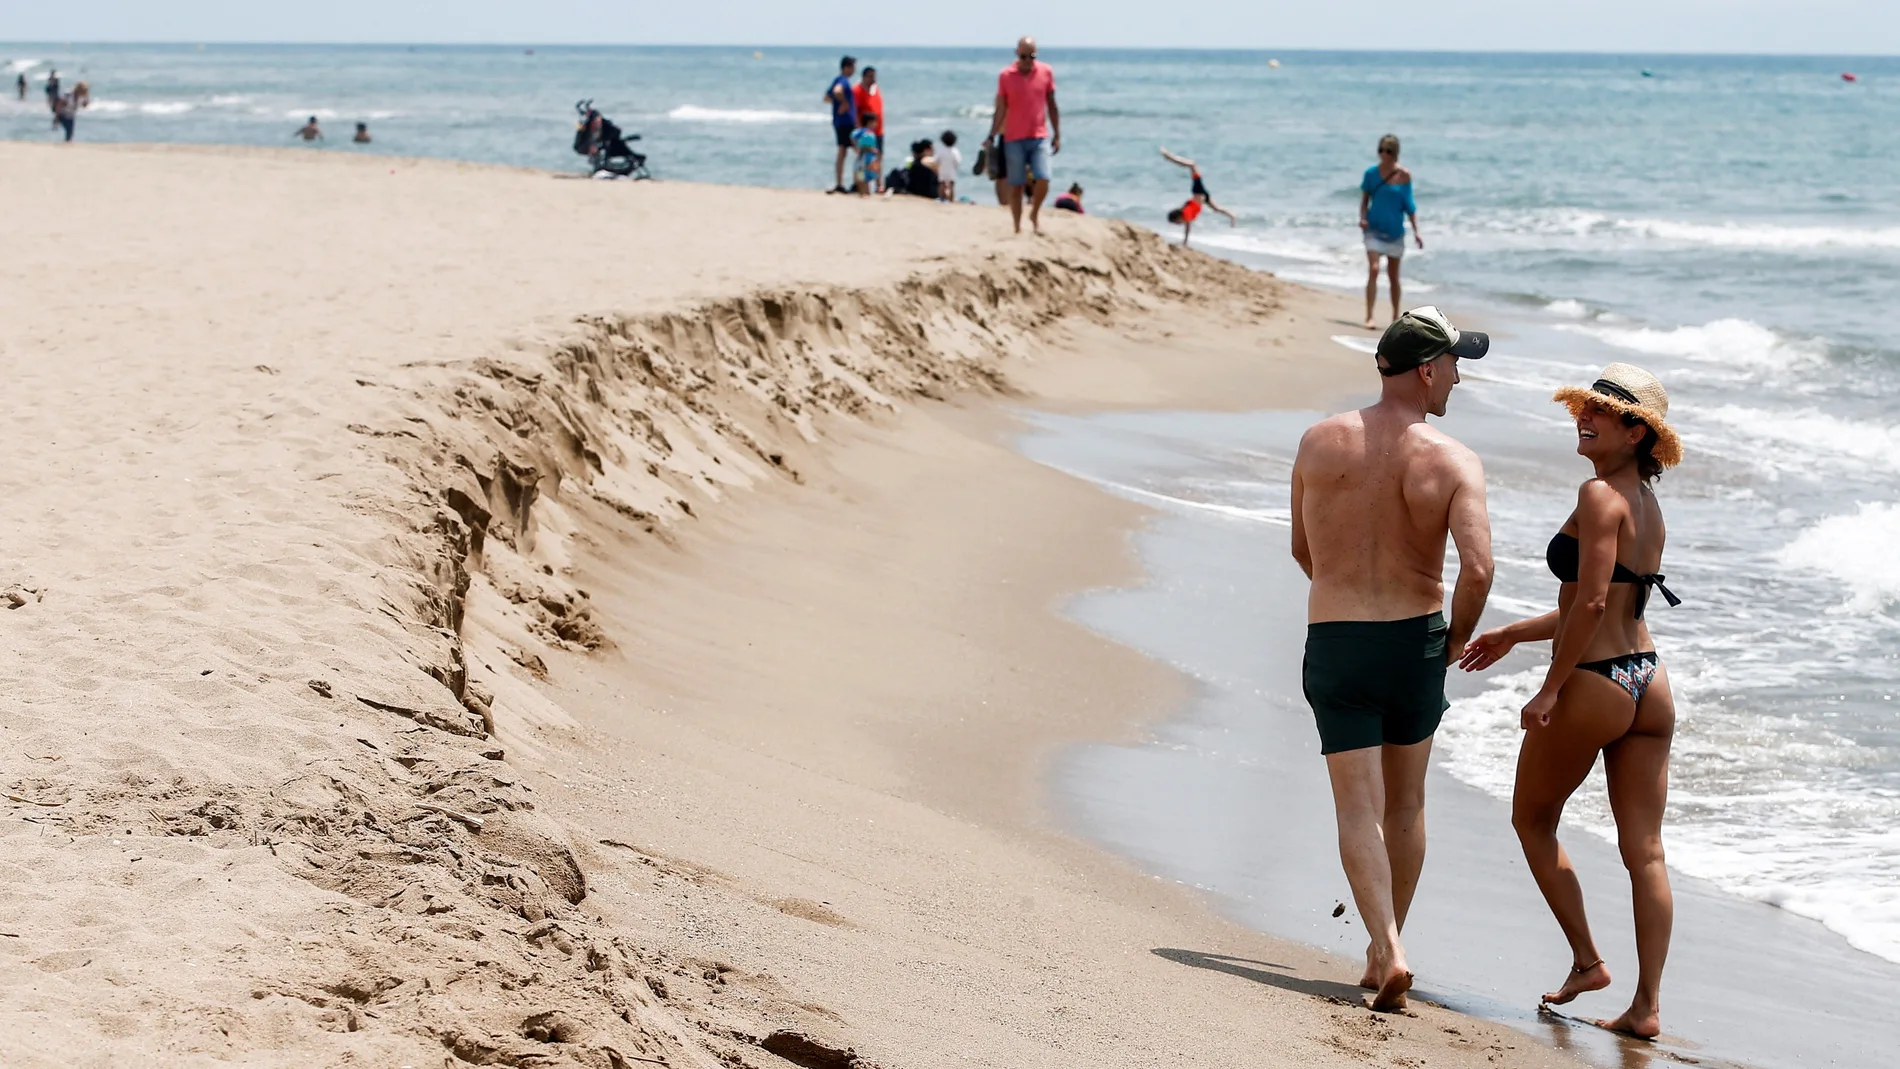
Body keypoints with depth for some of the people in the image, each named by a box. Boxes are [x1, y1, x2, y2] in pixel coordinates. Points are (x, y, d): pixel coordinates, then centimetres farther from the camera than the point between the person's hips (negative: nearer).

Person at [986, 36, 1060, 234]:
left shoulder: (1046, 72, 2)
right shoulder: (1006, 76, -2)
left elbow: (1051, 105, 9)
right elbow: (1000, 109, 2)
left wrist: (1057, 135, 8)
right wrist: (991, 137, -5)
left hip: (1039, 137, 1)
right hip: (1014, 139, -1)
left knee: (1043, 179, -14)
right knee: (1016, 186, 1)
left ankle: (1035, 213, 12)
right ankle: (1017, 228, 9)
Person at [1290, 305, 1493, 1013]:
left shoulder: (1319, 443, -2)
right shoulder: (1454, 462, -10)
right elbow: (1477, 566, -21)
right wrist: (1458, 637, -2)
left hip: (1334, 642, 0)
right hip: (1415, 640, 0)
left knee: (1359, 808, -1)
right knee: (1405, 805, 18)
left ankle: (1388, 950, -17)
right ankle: (1384, 949, 26)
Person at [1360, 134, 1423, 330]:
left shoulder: (1404, 175, -5)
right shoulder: (1371, 173, -3)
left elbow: (1409, 205, 0)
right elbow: (1365, 198, 4)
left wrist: (1416, 231, -3)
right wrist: (1363, 217, -14)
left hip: (1395, 231, 1)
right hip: (1374, 230, -1)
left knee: (1394, 276, 11)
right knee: (1373, 270, -16)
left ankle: (1396, 317, 27)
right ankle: (1369, 317, -18)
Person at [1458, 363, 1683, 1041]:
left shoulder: (1599, 496, -14)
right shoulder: (1647, 504, 13)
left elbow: (1591, 603, -21)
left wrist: (1550, 689, -15)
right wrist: (1513, 635, 27)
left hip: (1593, 685, -8)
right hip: (1648, 685, 8)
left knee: (1533, 820, 14)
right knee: (1644, 850, 5)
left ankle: (1586, 960, 16)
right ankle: (1647, 1004, 5)